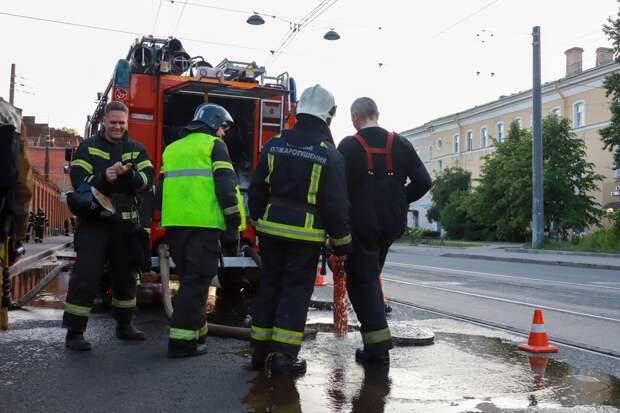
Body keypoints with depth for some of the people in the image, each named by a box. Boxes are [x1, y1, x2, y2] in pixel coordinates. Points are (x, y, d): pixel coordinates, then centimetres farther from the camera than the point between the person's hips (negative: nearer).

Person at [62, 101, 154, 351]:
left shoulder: (136, 149, 9)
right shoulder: (88, 147, 4)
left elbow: (148, 179, -5)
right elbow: (78, 180, -8)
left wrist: (128, 174, -25)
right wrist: (103, 177, -25)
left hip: (126, 223, 4)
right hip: (94, 221, -3)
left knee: (126, 275, 14)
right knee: (86, 276, -6)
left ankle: (125, 325, 29)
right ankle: (74, 332, 2)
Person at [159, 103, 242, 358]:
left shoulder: (172, 148, 23)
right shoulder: (214, 145, 2)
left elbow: (161, 189, 23)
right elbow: (226, 187, -8)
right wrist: (233, 224, -5)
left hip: (175, 223, 7)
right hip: (203, 223, -6)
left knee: (189, 278, 17)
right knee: (197, 281, -3)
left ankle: (196, 331, 23)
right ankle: (182, 340, -4)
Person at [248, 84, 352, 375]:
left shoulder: (275, 144, 4)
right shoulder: (329, 155, -8)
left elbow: (257, 188, 9)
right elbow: (336, 204, -7)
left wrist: (258, 220, 19)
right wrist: (341, 241, 1)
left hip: (271, 228, 4)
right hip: (306, 232, -4)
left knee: (269, 285, 13)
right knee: (296, 290, 3)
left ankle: (261, 350, 20)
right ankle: (283, 355, 2)